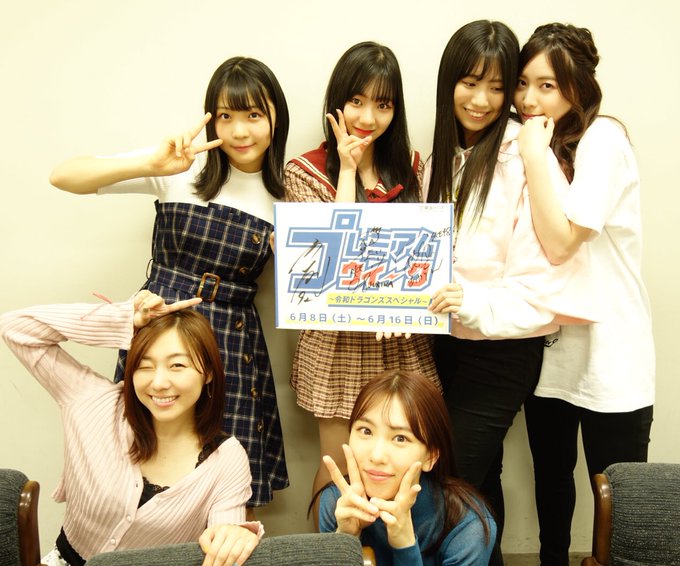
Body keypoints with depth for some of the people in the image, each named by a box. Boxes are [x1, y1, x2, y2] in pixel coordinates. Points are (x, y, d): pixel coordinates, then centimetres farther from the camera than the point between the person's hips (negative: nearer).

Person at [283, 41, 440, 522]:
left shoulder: (412, 167, 7)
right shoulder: (306, 171, -4)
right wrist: (348, 170, -13)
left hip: (403, 340, 3)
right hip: (339, 340, -3)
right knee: (339, 466, 7)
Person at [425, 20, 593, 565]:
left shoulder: (525, 161, -15)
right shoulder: (442, 158, 7)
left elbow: (544, 281, -19)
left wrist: (476, 306, -32)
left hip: (502, 351, -6)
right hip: (447, 341, 6)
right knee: (478, 478, 17)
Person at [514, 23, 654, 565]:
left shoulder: (603, 139, -14)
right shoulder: (531, 142, 9)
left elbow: (561, 241, -23)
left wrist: (536, 154, -21)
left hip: (608, 357, -7)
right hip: (549, 348, 7)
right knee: (551, 478, 19)